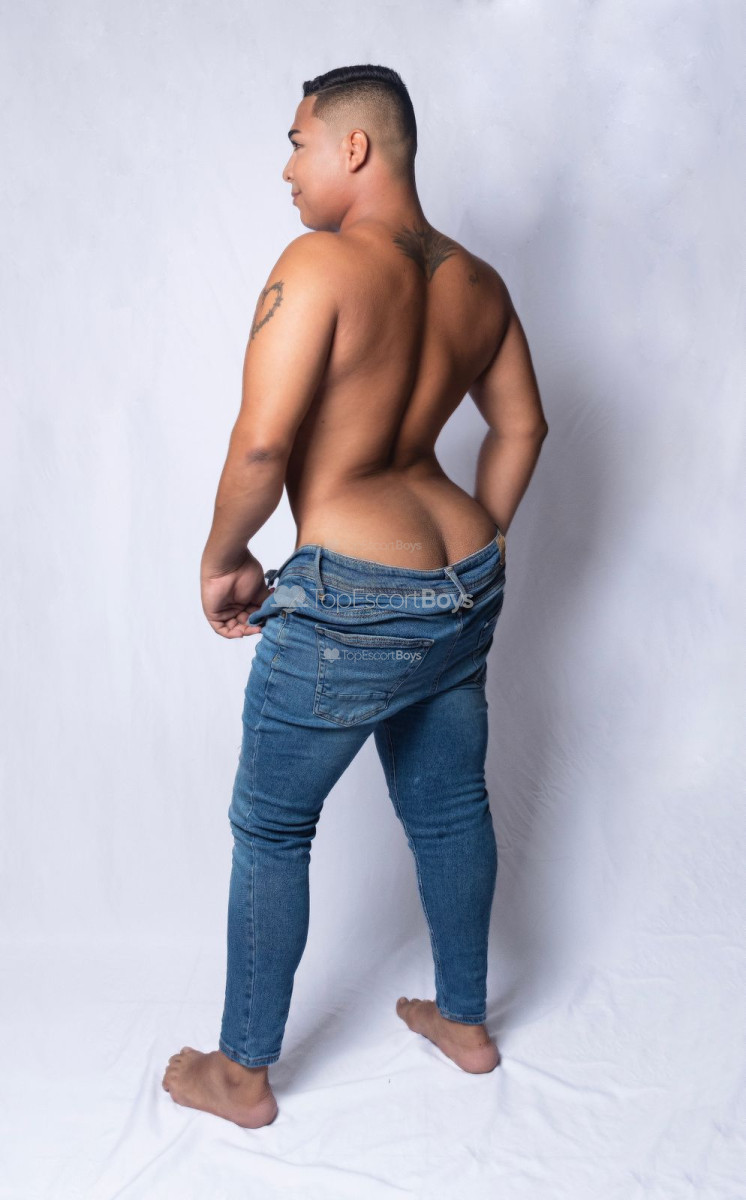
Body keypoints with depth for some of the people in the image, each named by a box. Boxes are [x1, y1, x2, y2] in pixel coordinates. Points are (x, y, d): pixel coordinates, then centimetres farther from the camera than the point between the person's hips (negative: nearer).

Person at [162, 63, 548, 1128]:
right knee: (449, 806, 22)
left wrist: (222, 562, -5)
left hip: (352, 600, -7)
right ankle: (465, 1020, 42)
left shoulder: (320, 263, -15)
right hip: (467, 584, 8)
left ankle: (243, 1073, 28)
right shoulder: (479, 283, 8)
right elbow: (523, 425, 17)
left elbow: (261, 446, -21)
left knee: (270, 830, 11)